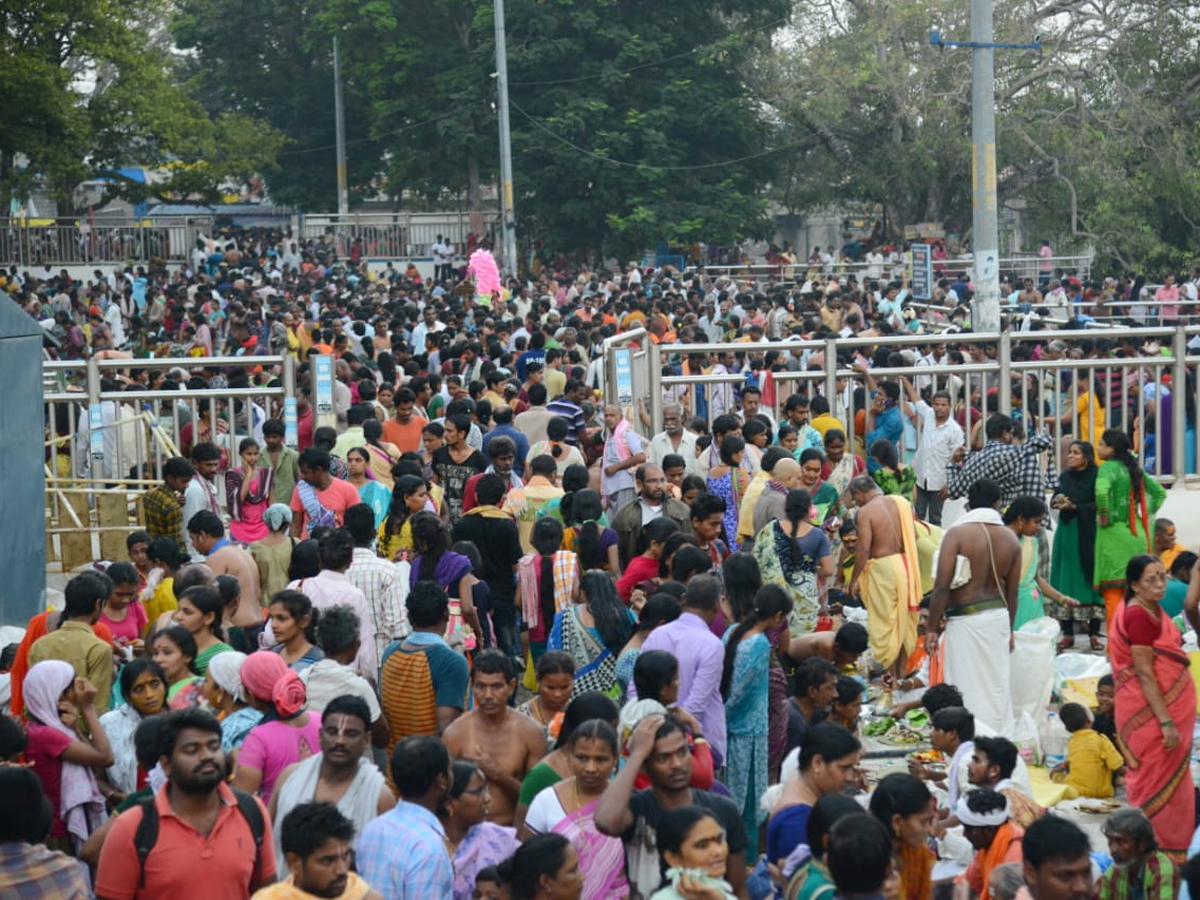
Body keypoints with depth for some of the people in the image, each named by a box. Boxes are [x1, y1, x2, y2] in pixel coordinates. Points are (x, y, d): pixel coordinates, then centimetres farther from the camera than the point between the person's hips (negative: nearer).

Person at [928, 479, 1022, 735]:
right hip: (999, 616, 5)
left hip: (966, 618, -5)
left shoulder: (957, 534, -10)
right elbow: (1012, 591, 10)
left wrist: (932, 628, -8)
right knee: (997, 685, 13)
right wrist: (1009, 629, 21)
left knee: (968, 688, 1)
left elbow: (942, 586, -14)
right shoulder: (1010, 538, 4)